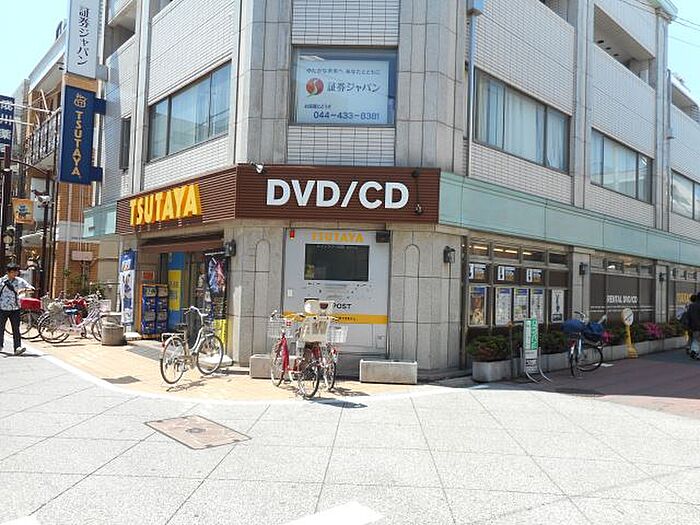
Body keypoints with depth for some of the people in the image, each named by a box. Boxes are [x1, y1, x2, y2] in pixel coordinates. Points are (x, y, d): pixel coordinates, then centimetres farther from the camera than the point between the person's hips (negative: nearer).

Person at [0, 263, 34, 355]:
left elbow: (32, 288, 1)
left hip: (15, 309, 0)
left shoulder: (19, 281, 2)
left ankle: (17, 347, -11)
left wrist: (23, 289, -16)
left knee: (16, 328, -6)